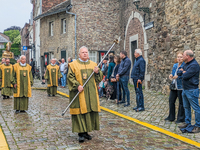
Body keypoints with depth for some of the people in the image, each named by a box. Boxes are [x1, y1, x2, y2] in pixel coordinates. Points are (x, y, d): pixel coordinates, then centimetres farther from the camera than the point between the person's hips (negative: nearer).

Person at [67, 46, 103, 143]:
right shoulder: (73, 64, 1)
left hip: (91, 94, 5)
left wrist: (97, 72, -7)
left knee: (91, 112, 6)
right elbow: (70, 77, -6)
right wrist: (77, 85, -19)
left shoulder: (93, 64, 13)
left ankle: (86, 131, 18)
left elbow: (99, 78, 14)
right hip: (79, 93, -4)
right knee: (80, 112, -5)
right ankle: (81, 133, 2)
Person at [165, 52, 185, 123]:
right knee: (171, 101, 13)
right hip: (174, 86, 8)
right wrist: (171, 75, -2)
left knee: (181, 103, 4)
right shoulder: (175, 65, 12)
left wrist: (178, 76, -25)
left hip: (181, 87, -8)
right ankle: (171, 117, 26)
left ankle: (181, 118, 16)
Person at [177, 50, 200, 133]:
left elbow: (185, 76, -24)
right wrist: (182, 71, -7)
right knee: (186, 107, 16)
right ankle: (187, 123, 27)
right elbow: (178, 73, 13)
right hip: (185, 89, 10)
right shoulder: (186, 64, 13)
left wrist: (183, 73, -2)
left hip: (192, 90, -10)